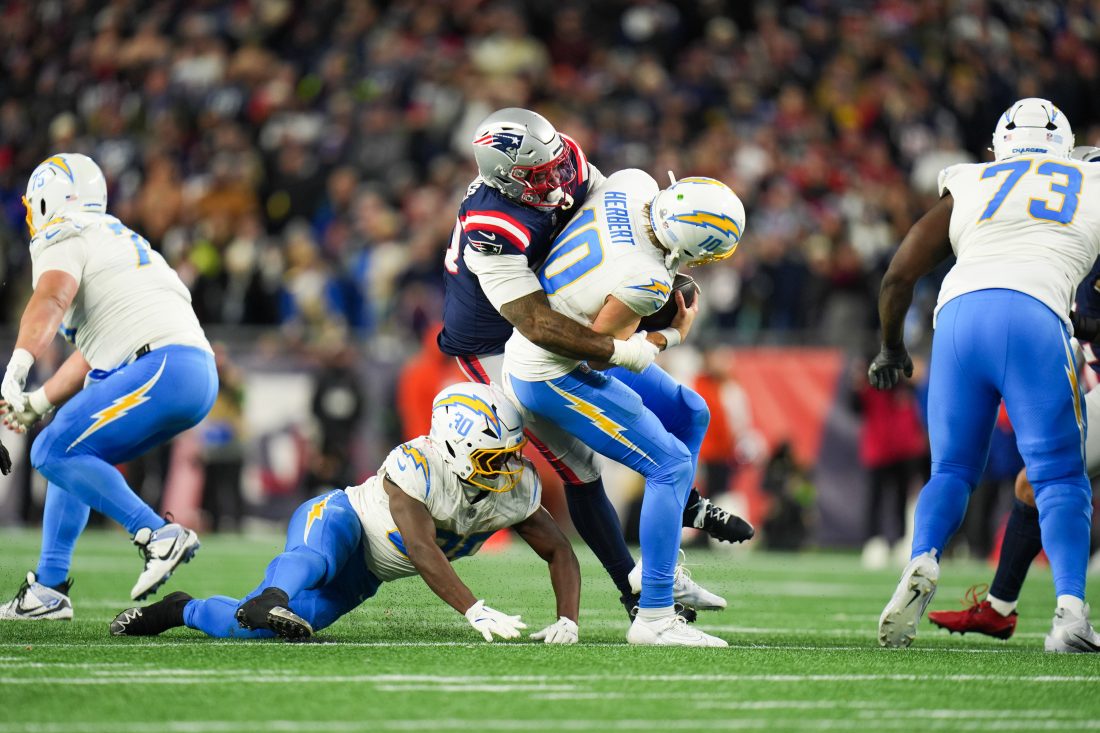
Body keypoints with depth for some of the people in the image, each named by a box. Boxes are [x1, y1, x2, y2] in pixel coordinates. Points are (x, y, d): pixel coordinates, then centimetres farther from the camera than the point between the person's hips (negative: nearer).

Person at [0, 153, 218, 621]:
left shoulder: (63, 239, 2)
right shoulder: (117, 241, 30)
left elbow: (51, 299, -21)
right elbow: (93, 353, 32)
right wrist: (38, 403, 31)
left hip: (161, 366, -9)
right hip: (198, 370, 9)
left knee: (54, 454, -10)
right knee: (71, 457, 18)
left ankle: (158, 535, -18)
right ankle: (47, 590, 17)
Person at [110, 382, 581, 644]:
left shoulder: (515, 489, -10)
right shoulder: (415, 467, -30)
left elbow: (559, 552, -3)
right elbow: (422, 551, -38)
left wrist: (567, 621, -20)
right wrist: (475, 611, -48)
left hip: (360, 577, 6)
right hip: (337, 519, -6)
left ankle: (180, 610, 11)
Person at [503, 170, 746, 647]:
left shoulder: (633, 184, -13)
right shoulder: (645, 280, -33)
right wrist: (674, 334, -6)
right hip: (552, 374, -10)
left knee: (690, 415, 17)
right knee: (672, 465, -11)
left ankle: (667, 575, 23)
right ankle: (653, 616, -10)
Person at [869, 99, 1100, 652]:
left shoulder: (967, 187, 26)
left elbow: (899, 276, 24)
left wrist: (890, 350, 38)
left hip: (958, 315, 2)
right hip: (1034, 316, -2)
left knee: (952, 471, 15)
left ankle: (923, 561, -13)